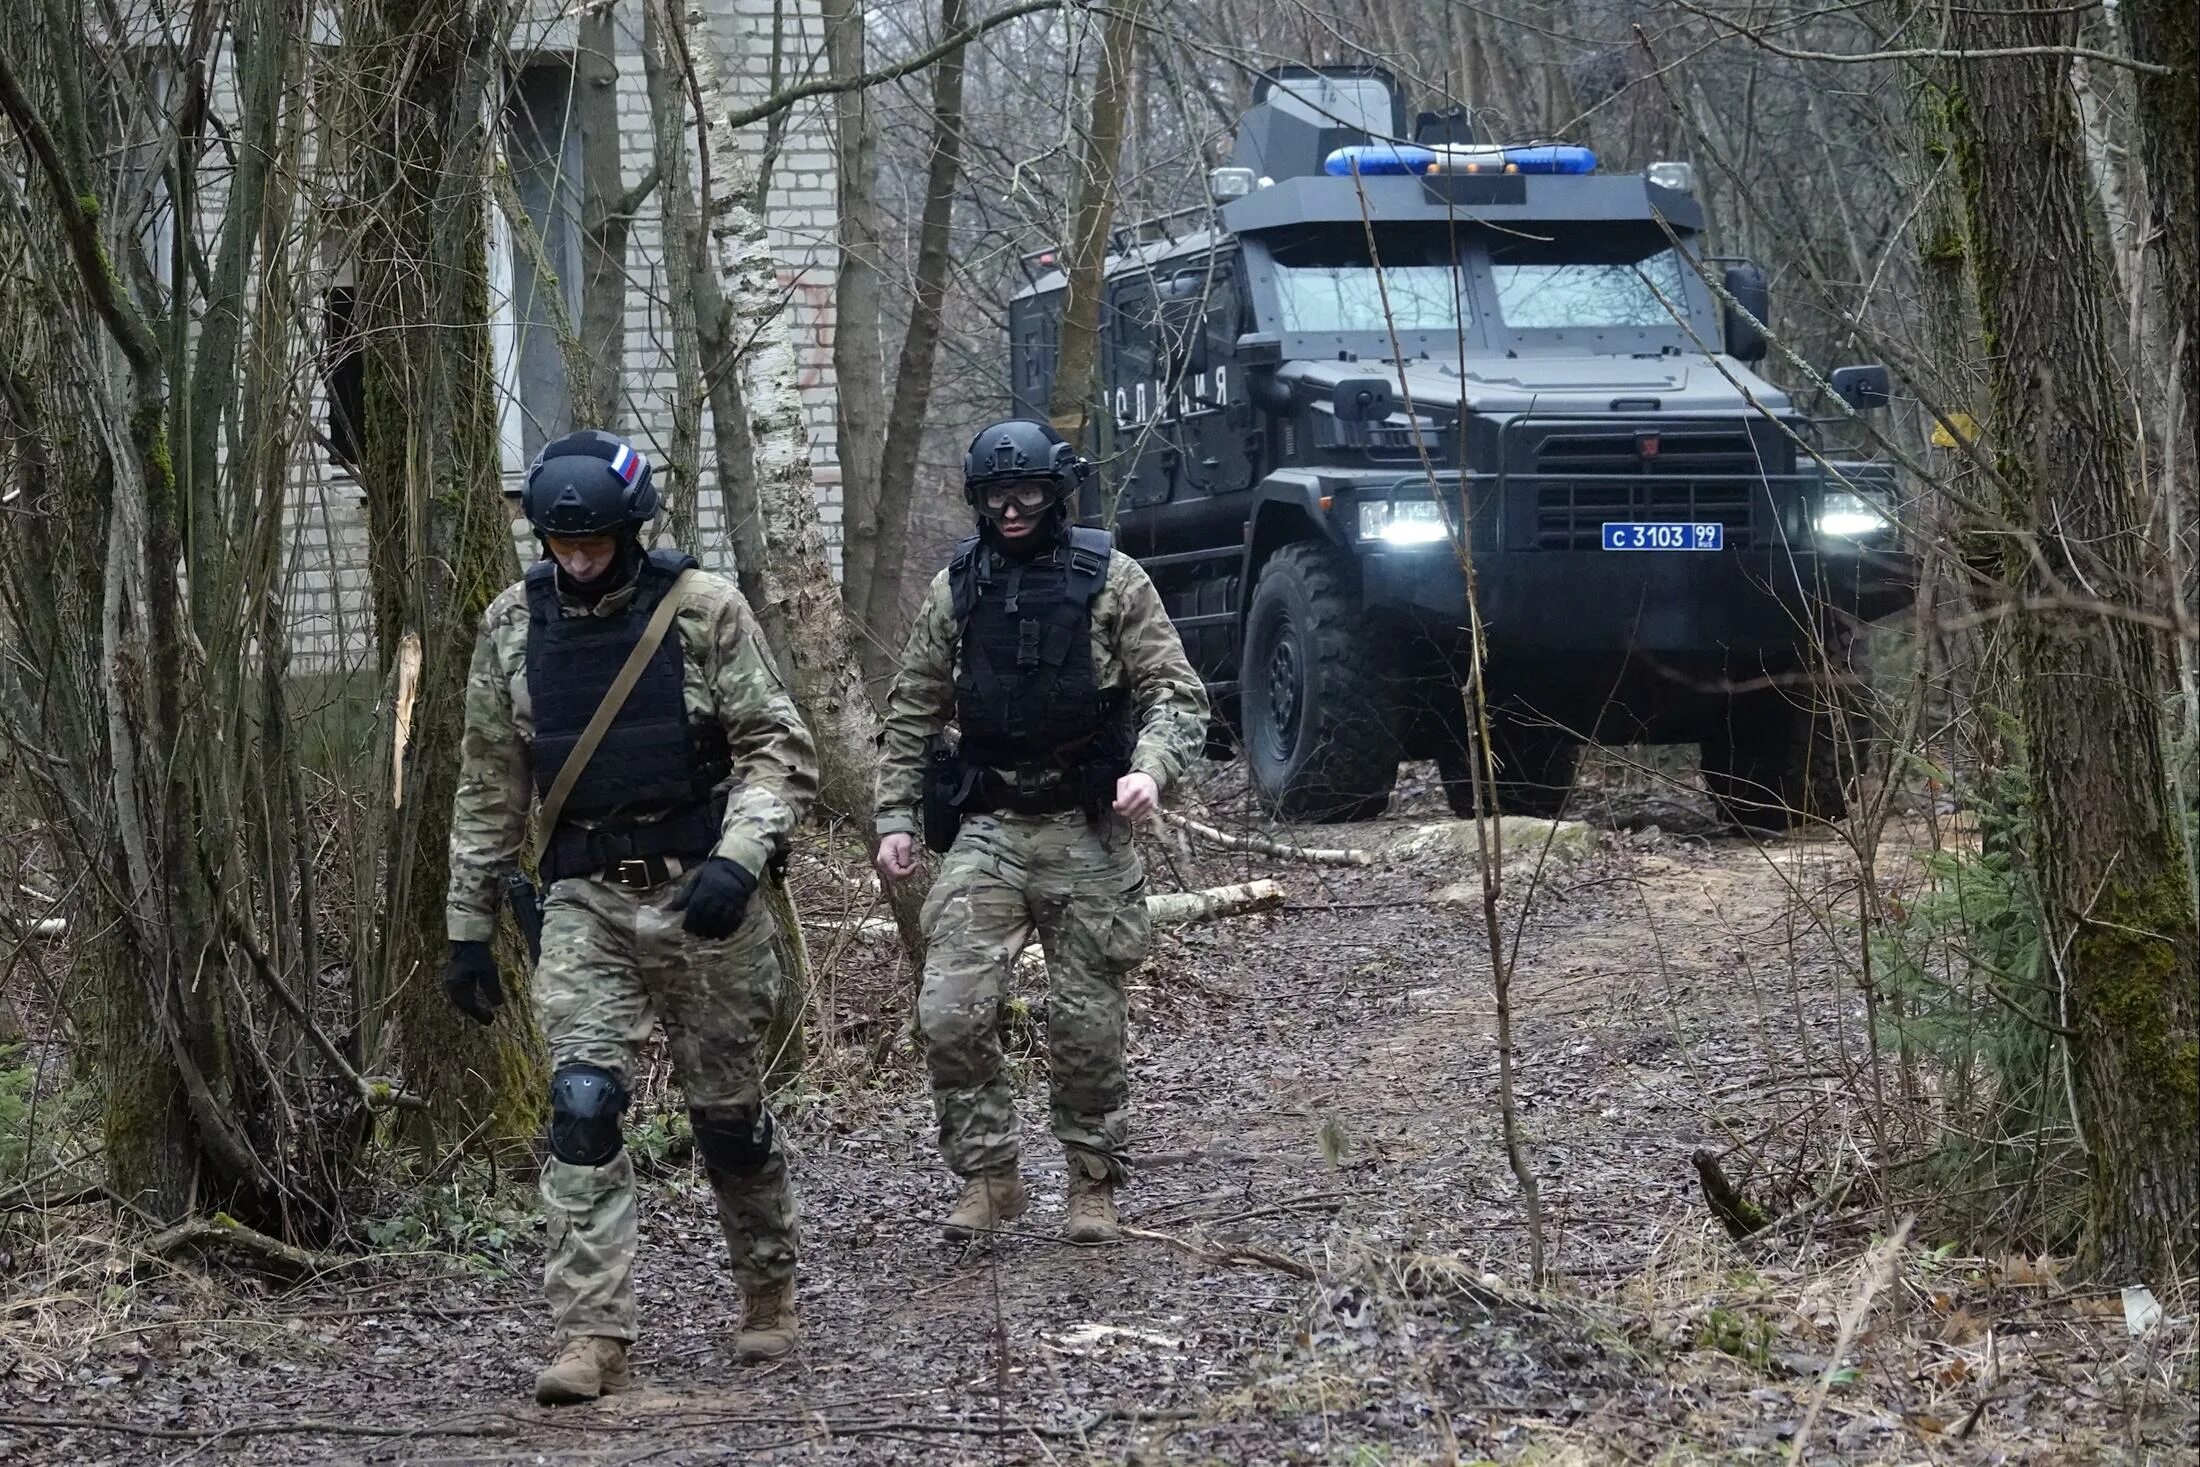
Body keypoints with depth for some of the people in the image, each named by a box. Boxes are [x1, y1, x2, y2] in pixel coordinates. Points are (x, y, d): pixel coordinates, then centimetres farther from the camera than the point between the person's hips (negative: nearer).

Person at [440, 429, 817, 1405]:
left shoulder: (703, 610, -8)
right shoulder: (514, 626, 2)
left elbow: (779, 750, -7)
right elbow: (489, 788, 9)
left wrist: (739, 859, -23)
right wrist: (468, 927, 9)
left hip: (700, 892, -2)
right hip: (586, 902, 2)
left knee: (728, 1113, 9)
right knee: (581, 1105, -13)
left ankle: (768, 1290, 33)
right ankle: (591, 1334, -13)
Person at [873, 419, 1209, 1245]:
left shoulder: (1111, 581, -2)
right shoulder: (957, 590, 6)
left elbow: (1177, 693, -5)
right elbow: (912, 713, 11)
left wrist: (1151, 768, -24)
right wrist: (895, 819, 4)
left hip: (1087, 835, -2)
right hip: (989, 832, 2)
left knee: (1086, 1023, 3)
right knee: (951, 1011, -11)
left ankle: (1093, 1185, 19)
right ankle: (989, 1176, 2)